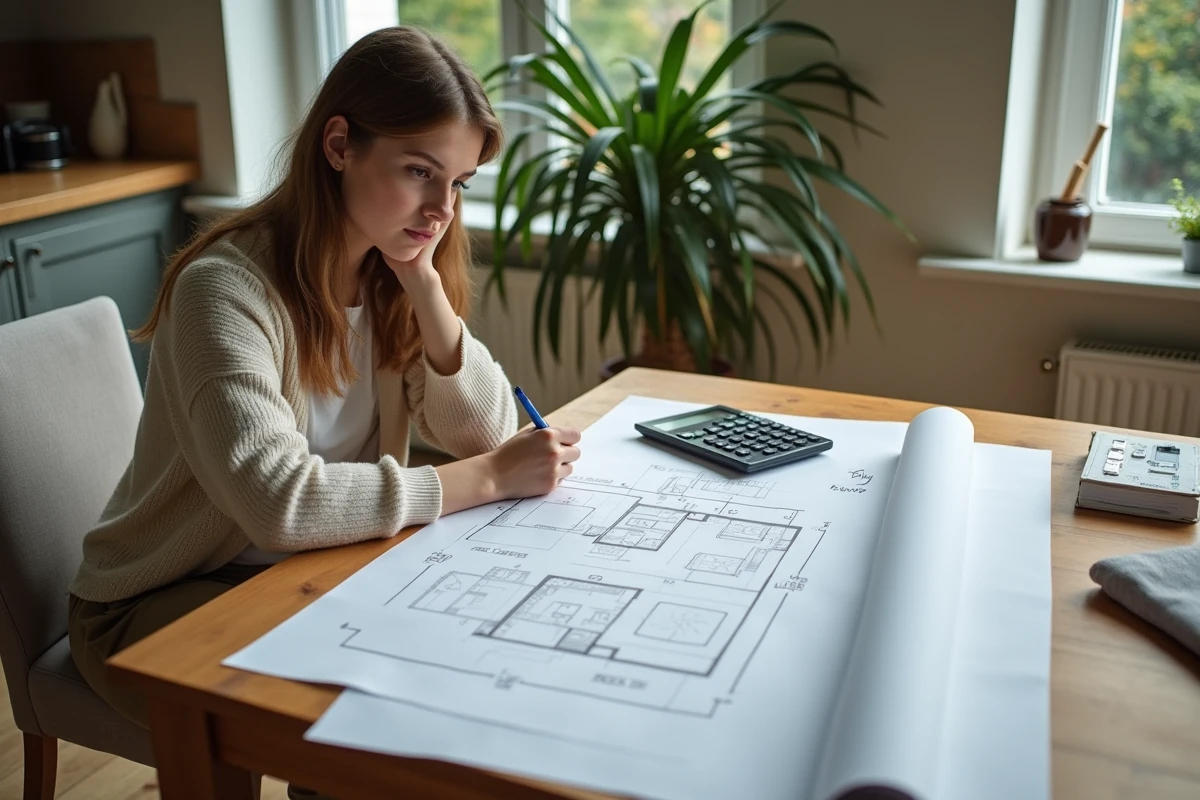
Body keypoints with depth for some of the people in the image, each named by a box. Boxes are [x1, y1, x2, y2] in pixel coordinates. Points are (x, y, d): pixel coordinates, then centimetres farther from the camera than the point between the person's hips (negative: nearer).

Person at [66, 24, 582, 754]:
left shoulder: (390, 271, -4)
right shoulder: (226, 286, -26)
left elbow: (485, 435, -10)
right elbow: (278, 501, -37)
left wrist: (425, 287, -21)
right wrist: (489, 478, -31)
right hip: (160, 607, -6)